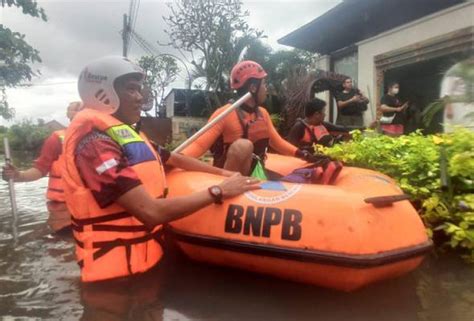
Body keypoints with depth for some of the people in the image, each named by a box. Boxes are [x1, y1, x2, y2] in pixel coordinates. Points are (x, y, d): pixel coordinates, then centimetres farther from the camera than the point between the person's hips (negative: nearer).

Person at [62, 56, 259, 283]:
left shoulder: (128, 133, 7)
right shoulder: (93, 139, -24)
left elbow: (175, 159, 17)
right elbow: (151, 212, -31)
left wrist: (222, 173, 8)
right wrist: (218, 191, -21)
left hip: (146, 256, 9)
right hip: (118, 271, -8)